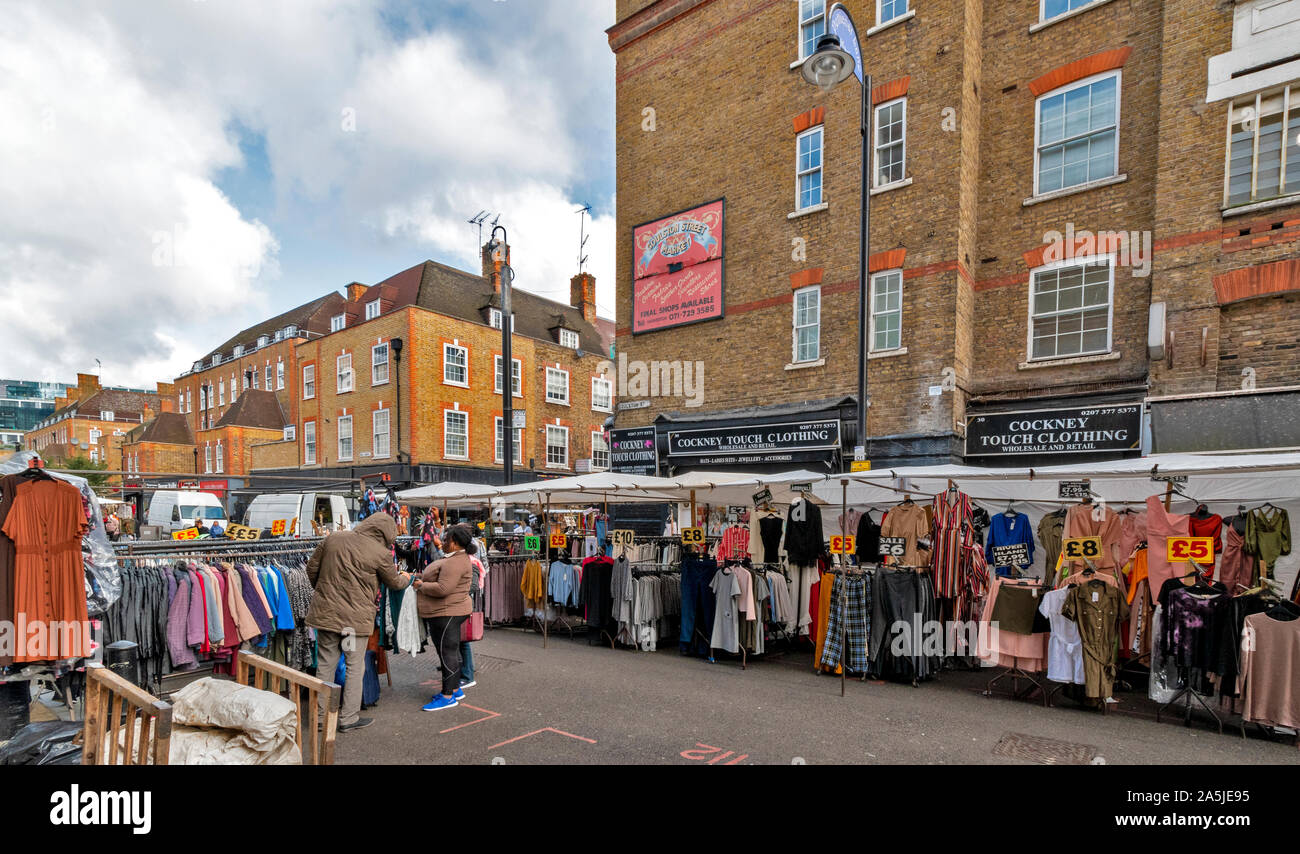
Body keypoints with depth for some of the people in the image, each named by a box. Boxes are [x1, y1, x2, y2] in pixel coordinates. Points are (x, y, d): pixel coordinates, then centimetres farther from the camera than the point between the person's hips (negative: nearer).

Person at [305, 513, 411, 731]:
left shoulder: (333, 538, 2)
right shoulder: (381, 553, -11)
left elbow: (312, 567, 10)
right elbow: (394, 582, 4)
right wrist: (406, 579, 26)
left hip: (326, 612, 5)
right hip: (356, 617, -4)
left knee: (325, 664, 14)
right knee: (355, 666, 10)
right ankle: (349, 718, 17)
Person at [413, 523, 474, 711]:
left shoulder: (455, 563, -22)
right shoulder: (458, 558, 14)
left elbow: (442, 589, -28)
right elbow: (442, 581, 26)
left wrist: (421, 586, -14)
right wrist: (423, 580, 12)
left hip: (447, 614, -11)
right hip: (446, 613, 11)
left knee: (447, 652, -4)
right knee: (450, 652, 17)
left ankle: (448, 697, 4)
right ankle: (455, 690, 27)